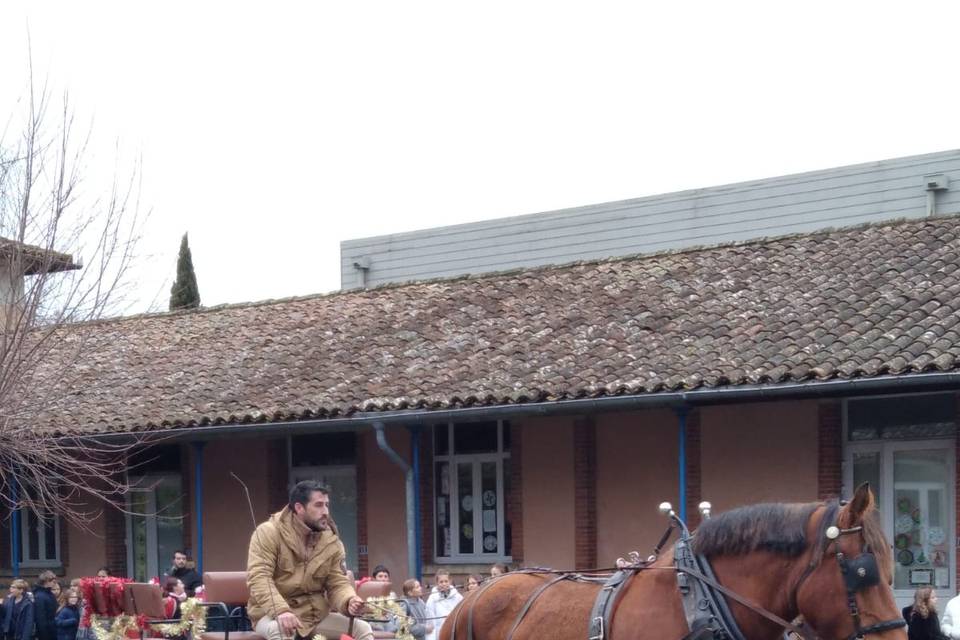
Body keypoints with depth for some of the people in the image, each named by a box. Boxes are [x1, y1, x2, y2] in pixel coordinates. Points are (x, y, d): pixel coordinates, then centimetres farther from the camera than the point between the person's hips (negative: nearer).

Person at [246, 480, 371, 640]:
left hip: (315, 615, 5)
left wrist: (349, 602, -23)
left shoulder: (332, 542, 3)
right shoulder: (269, 533, -11)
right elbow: (259, 577, -21)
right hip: (272, 614, -5)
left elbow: (338, 583, 3)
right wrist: (281, 610, -38)